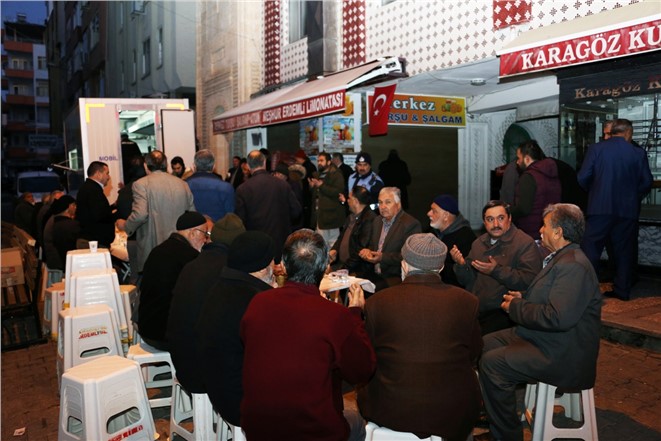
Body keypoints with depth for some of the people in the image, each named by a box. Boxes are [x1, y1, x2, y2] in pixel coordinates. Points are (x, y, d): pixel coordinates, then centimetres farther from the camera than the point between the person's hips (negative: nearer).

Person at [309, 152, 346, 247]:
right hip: (319, 214, 7)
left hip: (331, 215, -7)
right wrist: (312, 187, 5)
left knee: (333, 241, -4)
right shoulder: (317, 176, 19)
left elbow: (338, 192, -19)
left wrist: (321, 185, -19)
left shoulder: (336, 175, -4)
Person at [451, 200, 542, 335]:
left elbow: (530, 281, -16)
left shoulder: (525, 243, -4)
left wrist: (496, 271, -22)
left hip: (502, 310, -5)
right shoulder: (478, 243, 17)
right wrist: (461, 264, -3)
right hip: (473, 308, 6)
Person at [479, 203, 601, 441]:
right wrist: (522, 298, 4)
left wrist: (516, 307, -18)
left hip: (560, 355, -11)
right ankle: (493, 413, 22)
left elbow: (558, 318, -31)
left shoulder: (573, 266, -23)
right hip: (539, 337, 11)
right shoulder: (562, 258, 10)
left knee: (492, 363, -21)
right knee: (484, 345, 8)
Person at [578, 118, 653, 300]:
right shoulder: (638, 153, 1)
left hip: (600, 208, -2)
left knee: (591, 248, 3)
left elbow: (583, 178, -7)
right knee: (624, 250, 11)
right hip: (628, 210, 2)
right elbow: (647, 182, 3)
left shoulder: (595, 149, -3)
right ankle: (622, 290, 17)